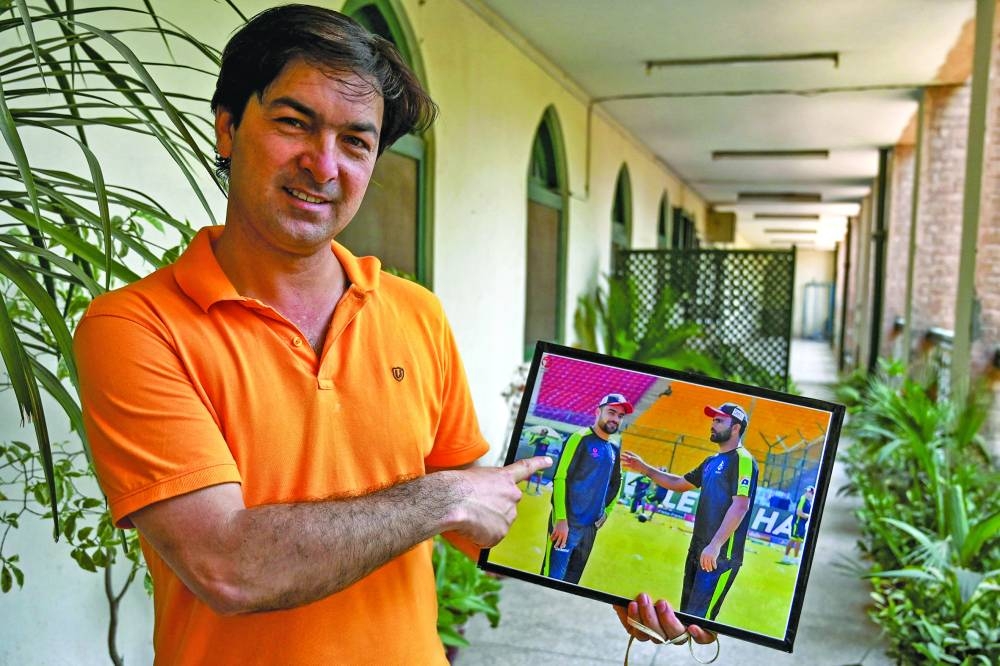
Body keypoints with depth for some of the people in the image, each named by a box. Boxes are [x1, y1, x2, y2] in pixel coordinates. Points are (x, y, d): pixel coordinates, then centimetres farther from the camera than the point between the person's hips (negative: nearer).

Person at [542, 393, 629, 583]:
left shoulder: (614, 450, 12)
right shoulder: (581, 438, -8)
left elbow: (615, 484, 27)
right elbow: (560, 478, -14)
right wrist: (561, 519, -18)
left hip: (591, 527, 7)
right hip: (567, 523, -7)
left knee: (571, 580, 12)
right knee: (553, 579, -9)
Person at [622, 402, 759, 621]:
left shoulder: (743, 460, -11)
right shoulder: (711, 461, 18)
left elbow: (740, 506, -21)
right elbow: (680, 484, 29)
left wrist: (715, 545, -27)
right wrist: (645, 469, 22)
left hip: (721, 555, -10)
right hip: (697, 550, 10)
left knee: (698, 618, -14)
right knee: (686, 614, 17)